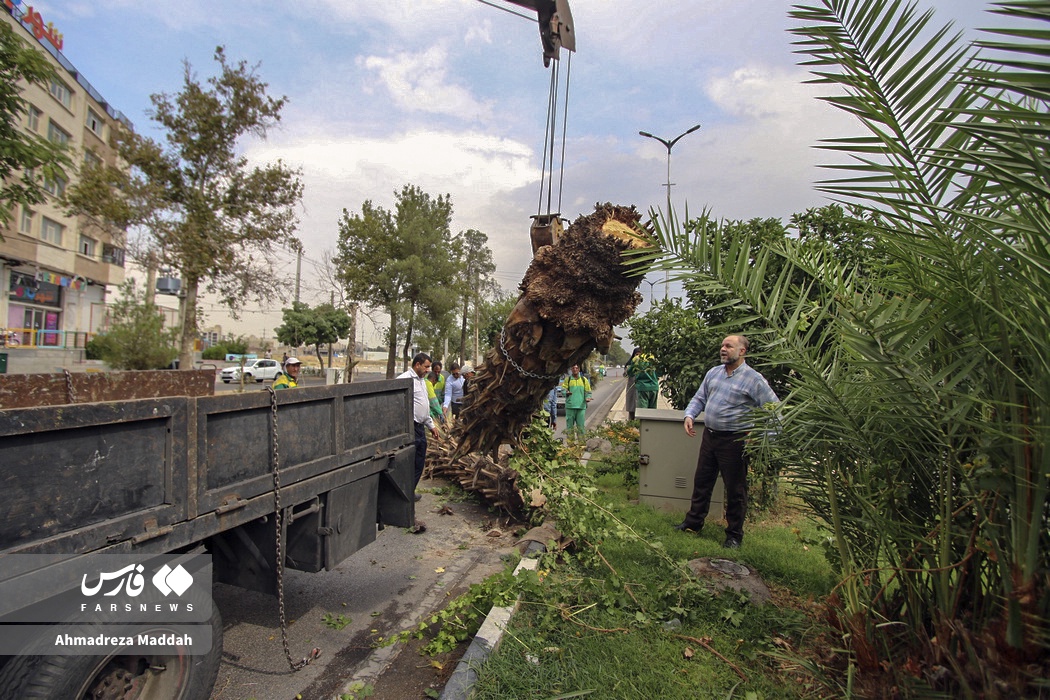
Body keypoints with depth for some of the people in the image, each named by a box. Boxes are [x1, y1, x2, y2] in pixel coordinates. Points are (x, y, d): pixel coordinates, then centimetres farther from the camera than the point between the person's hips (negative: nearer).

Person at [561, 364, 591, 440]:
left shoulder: (584, 379, 12)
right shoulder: (567, 379, 9)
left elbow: (588, 391, 13)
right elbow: (563, 389, 2)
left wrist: (587, 397, -8)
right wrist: (566, 392, -21)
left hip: (581, 406, 1)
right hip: (570, 406, 0)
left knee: (581, 426, -1)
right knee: (569, 426, 2)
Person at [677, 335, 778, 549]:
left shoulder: (754, 379, -9)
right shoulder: (713, 372, 9)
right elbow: (699, 398, 16)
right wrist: (689, 415, -3)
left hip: (734, 440, -6)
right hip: (709, 435, 6)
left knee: (735, 489, 7)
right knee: (702, 481, 16)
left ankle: (734, 534, 23)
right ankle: (693, 522, 31)